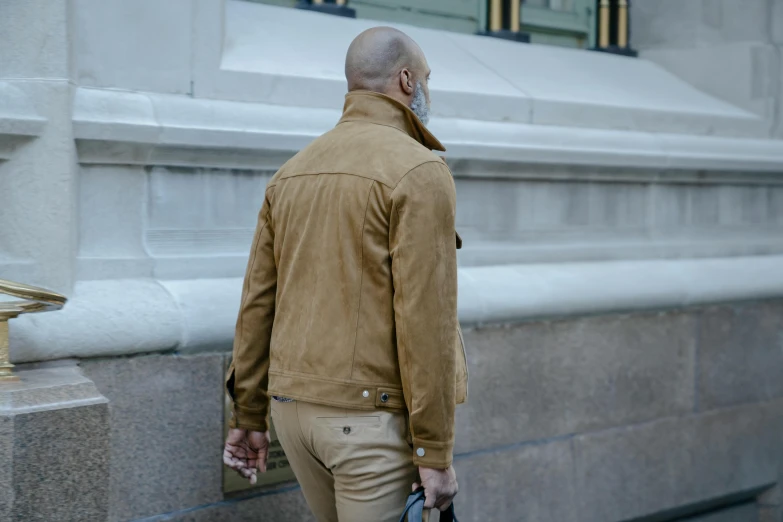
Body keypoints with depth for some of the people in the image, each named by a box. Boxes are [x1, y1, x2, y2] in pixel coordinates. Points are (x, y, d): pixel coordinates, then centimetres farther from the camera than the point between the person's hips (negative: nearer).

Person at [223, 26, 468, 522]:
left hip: (293, 406, 8)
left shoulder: (293, 171, 11)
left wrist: (248, 415, 17)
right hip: (372, 412, -7)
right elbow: (426, 320, -17)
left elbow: (258, 301, 11)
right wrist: (435, 453, -14)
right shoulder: (418, 170, -11)